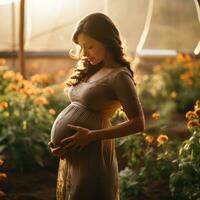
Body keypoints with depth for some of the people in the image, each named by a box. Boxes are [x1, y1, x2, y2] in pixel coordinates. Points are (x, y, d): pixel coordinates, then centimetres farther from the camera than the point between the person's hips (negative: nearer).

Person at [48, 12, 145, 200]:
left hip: (93, 156, -7)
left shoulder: (119, 75, -12)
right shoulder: (89, 71, 10)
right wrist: (59, 140, 1)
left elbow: (138, 123, -17)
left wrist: (91, 135, -21)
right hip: (72, 157, 8)